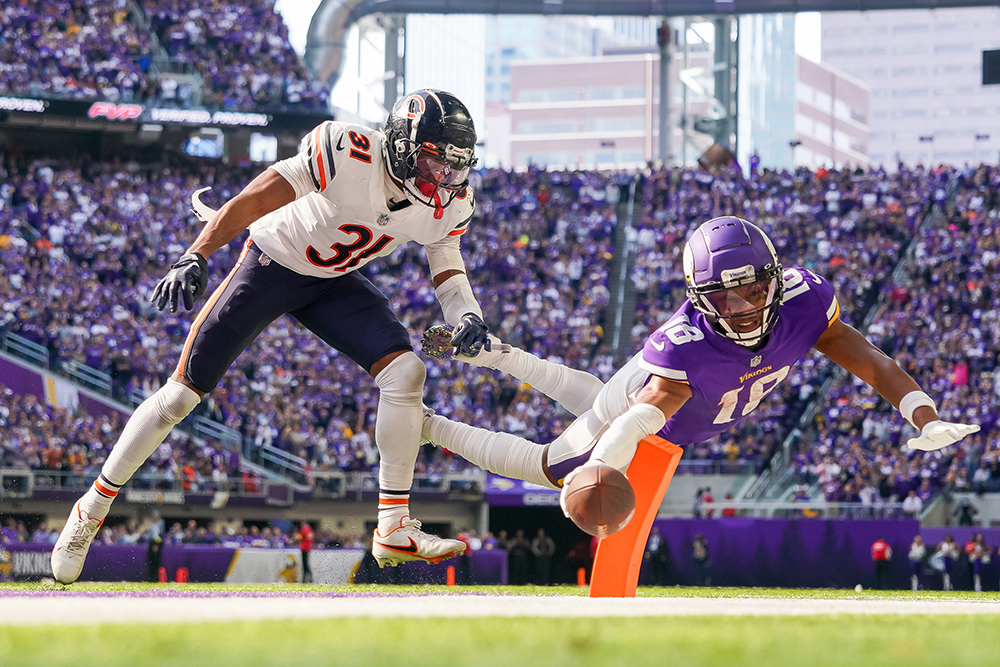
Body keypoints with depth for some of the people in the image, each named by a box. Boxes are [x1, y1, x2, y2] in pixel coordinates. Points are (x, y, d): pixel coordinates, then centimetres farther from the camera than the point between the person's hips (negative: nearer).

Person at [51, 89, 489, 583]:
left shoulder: (448, 201, -16)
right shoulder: (349, 157, -34)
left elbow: (447, 267, -1)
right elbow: (252, 202, -32)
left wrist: (467, 316, -22)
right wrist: (195, 259, -42)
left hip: (333, 282, 5)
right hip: (272, 262, -5)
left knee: (404, 372, -17)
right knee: (183, 393, -2)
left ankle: (393, 529, -9)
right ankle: (92, 510, 15)